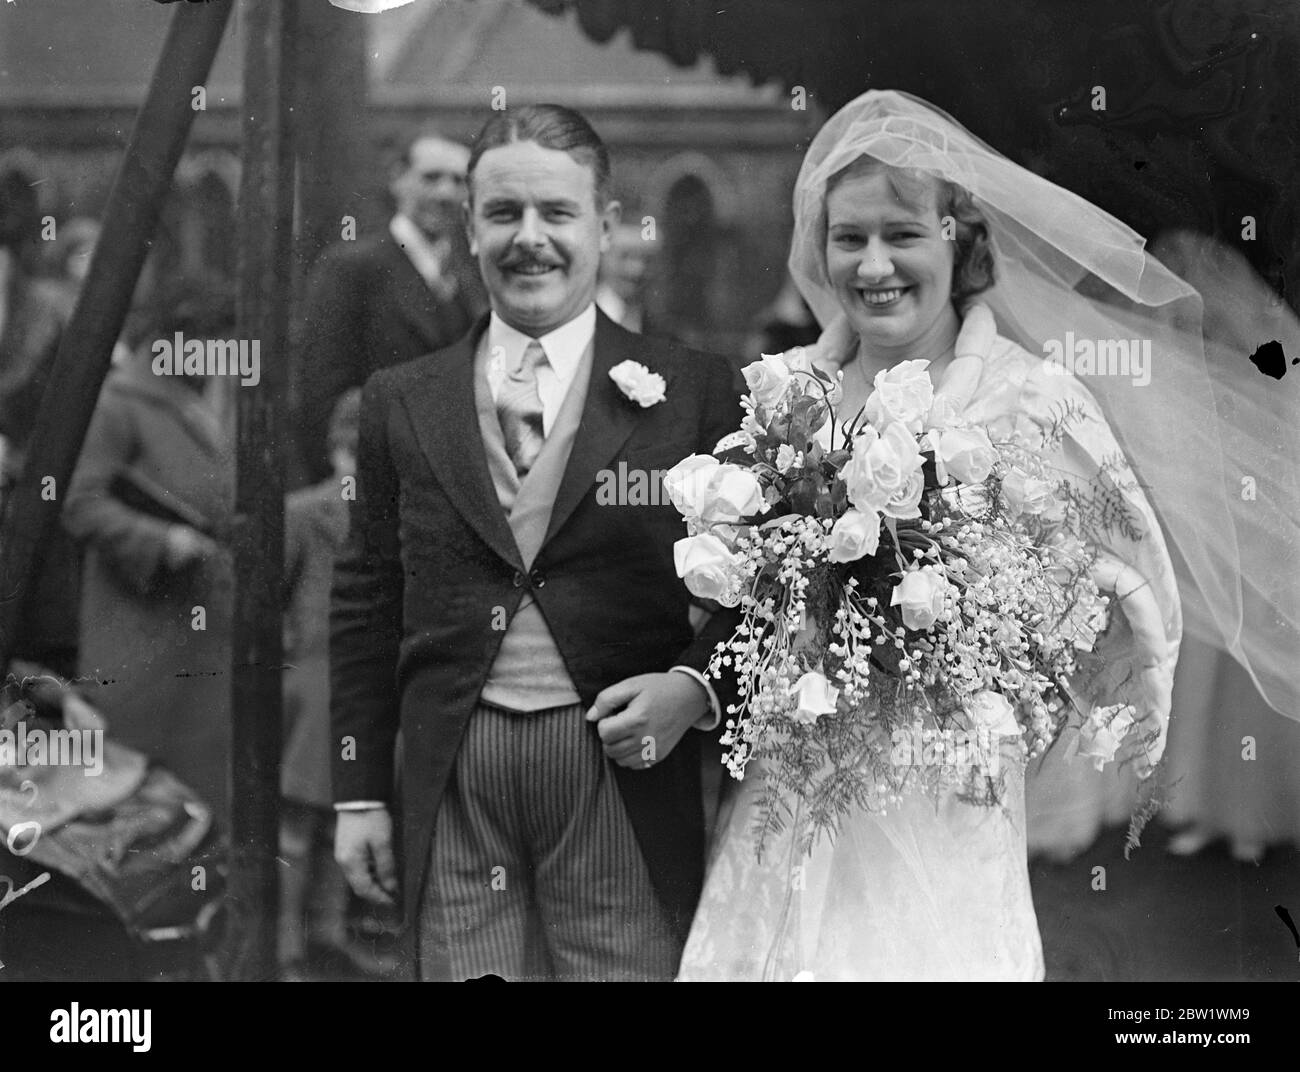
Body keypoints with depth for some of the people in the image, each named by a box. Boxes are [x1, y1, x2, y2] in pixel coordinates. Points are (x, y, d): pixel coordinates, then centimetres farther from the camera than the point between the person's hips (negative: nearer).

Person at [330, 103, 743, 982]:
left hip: (623, 774, -2)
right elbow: (366, 606, 12)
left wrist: (696, 685, -13)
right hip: (450, 784, 2)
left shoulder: (696, 392, 2)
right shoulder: (402, 404, 10)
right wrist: (359, 794, 9)